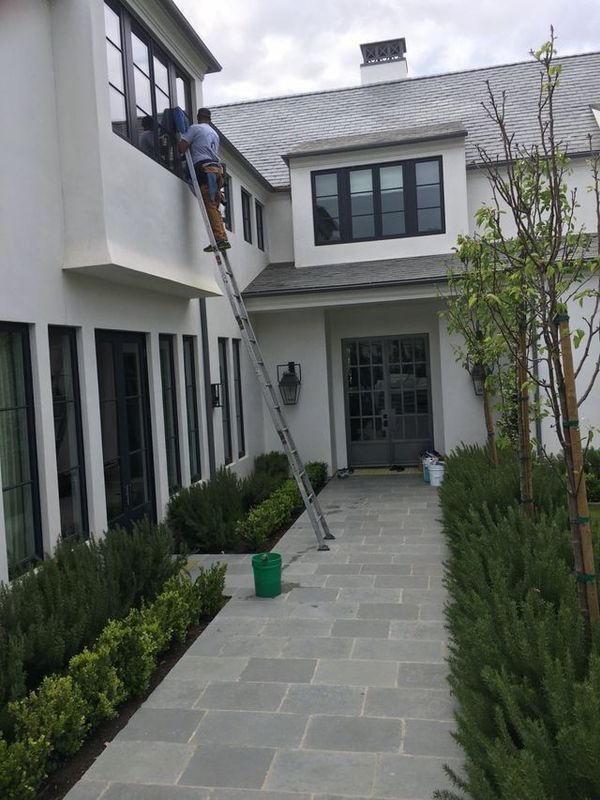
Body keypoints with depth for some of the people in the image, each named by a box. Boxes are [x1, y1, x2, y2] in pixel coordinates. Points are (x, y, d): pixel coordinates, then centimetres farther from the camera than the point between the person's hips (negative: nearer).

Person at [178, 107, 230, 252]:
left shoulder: (194, 128, 6)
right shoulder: (214, 133, 29)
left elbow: (181, 148, -1)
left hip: (204, 169, -7)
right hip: (217, 168, 7)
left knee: (210, 206, -12)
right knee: (214, 207, 8)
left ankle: (220, 238, -21)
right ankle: (223, 239, 1)